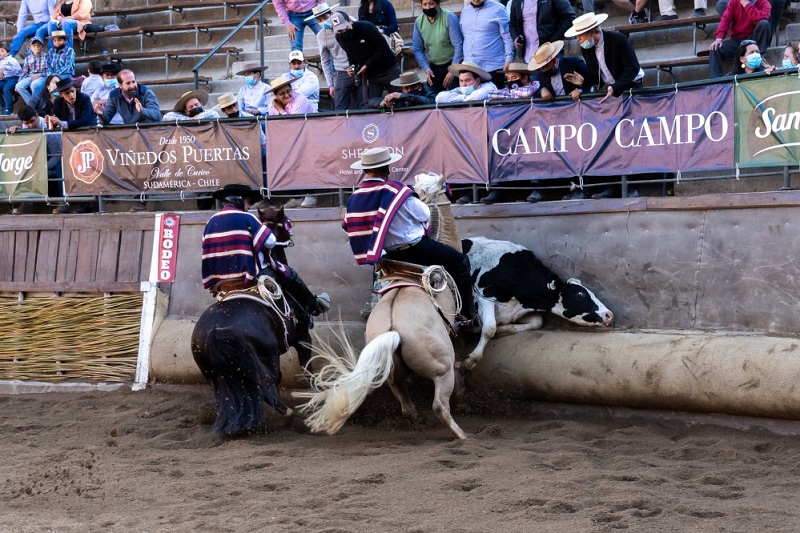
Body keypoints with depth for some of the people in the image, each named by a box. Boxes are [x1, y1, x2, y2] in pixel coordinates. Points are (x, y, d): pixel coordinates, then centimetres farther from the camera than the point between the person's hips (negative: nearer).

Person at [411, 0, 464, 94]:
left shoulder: (449, 18, -15)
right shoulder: (419, 22, -4)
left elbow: (458, 45, -15)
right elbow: (417, 49, 4)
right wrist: (426, 68, -8)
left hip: (453, 65, -4)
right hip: (433, 68, 4)